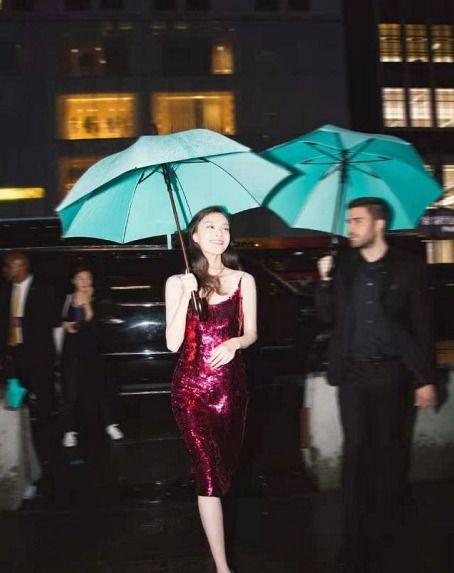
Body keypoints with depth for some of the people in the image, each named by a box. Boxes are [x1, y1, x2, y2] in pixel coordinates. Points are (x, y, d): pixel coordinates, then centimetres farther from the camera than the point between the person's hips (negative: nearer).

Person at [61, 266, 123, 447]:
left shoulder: (94, 300, -2)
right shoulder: (68, 299, 4)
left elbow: (92, 322, -16)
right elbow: (60, 320, 16)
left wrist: (87, 301, -18)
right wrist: (65, 325, -4)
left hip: (91, 348, -1)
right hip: (72, 348, 1)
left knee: (98, 386, 3)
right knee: (71, 390, 1)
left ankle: (109, 425, 16)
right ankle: (70, 430, 10)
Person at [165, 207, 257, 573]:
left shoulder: (244, 281, 4)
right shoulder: (178, 282, -2)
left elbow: (251, 333, 8)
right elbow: (173, 343, -9)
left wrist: (235, 343, -14)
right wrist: (186, 296, -21)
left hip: (231, 384, 3)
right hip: (192, 385, -3)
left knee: (228, 464, 15)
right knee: (209, 470, -9)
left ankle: (213, 523, 46)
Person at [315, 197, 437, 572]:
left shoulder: (408, 267, -2)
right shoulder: (343, 266, 6)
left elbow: (422, 326, -1)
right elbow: (328, 317, 7)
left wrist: (425, 379, -4)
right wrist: (326, 280, -8)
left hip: (393, 373, -2)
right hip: (353, 373, 2)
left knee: (389, 451, 9)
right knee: (356, 450, 4)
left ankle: (382, 533, 28)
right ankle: (355, 539, 13)